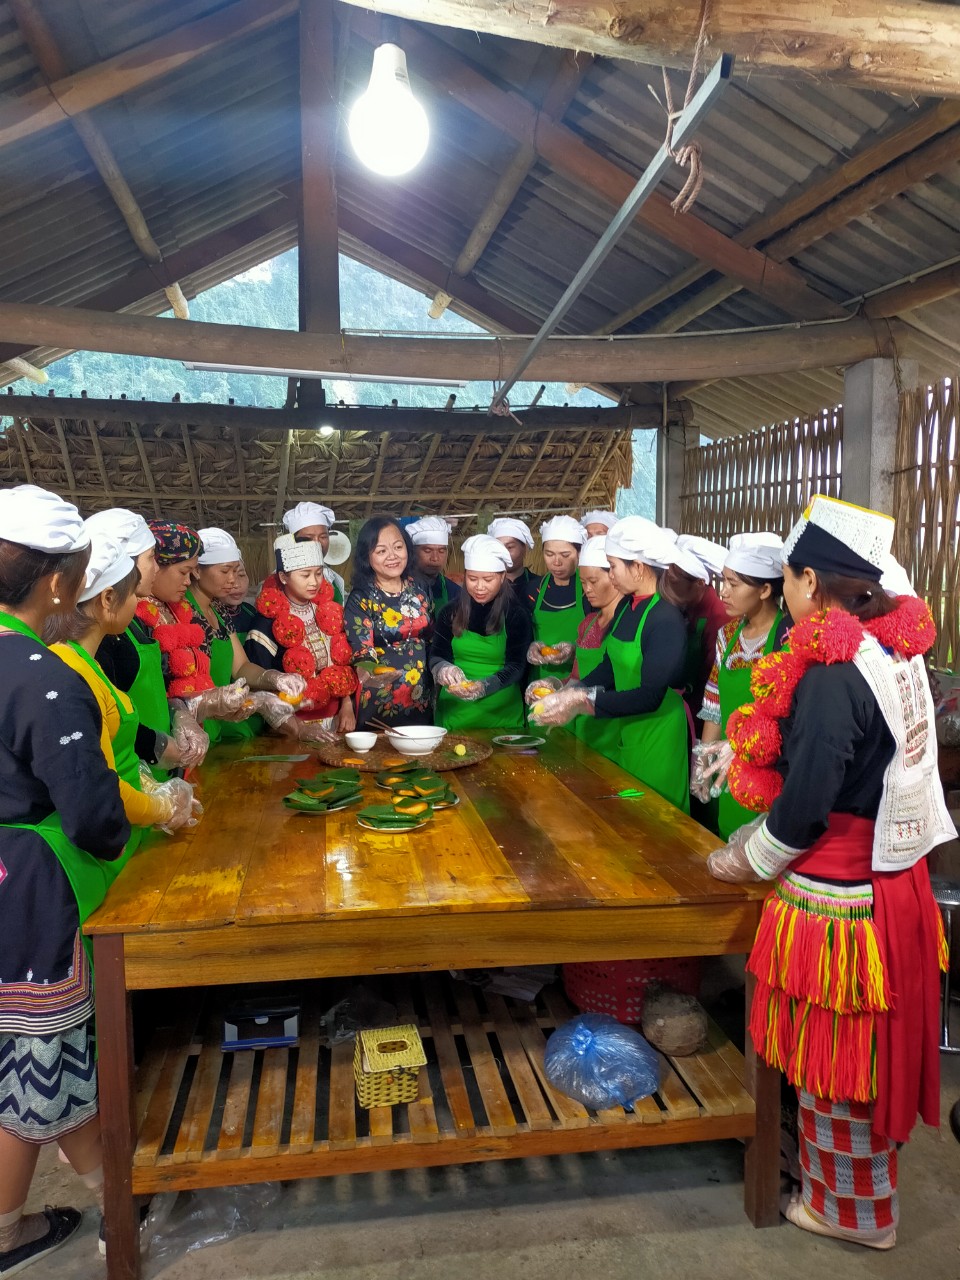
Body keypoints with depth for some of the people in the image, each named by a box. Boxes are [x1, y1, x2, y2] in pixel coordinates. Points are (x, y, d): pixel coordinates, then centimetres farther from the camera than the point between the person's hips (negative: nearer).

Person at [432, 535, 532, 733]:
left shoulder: (516, 615, -4)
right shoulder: (451, 612, 3)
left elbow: (516, 666, -10)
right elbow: (436, 655, 3)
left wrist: (484, 687, -28)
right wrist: (443, 669, -21)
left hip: (501, 714, -2)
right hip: (455, 711, 2)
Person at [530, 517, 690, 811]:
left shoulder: (667, 620, -21)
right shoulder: (627, 608, 4)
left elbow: (651, 696, -25)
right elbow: (610, 666, 10)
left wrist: (583, 703, -24)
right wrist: (570, 693, -6)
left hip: (657, 738, -8)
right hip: (627, 732, 8)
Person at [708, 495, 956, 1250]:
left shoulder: (833, 672, -24)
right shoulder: (897, 652, 3)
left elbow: (806, 801, -24)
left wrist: (749, 861, -6)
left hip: (837, 897, -9)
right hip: (890, 877, 9)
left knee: (835, 1056, 11)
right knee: (863, 1049, 24)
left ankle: (853, 1210, 32)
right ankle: (855, 1190, 44)